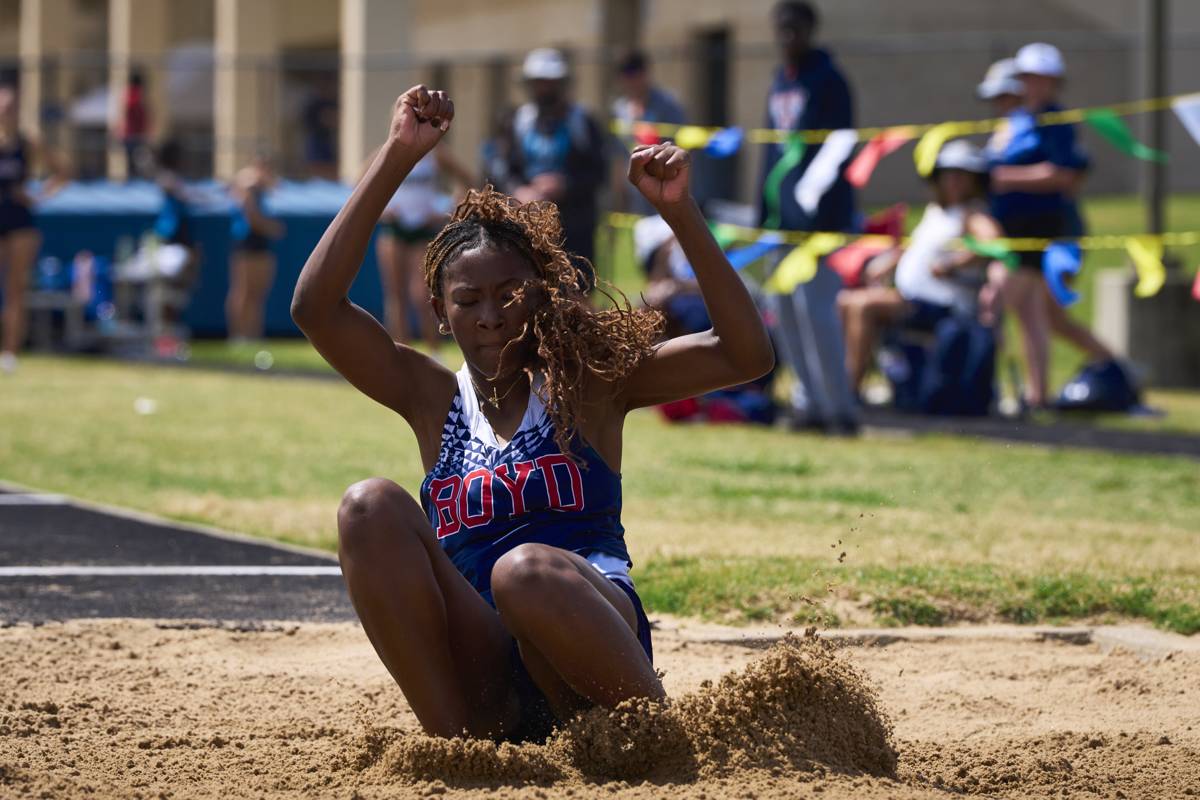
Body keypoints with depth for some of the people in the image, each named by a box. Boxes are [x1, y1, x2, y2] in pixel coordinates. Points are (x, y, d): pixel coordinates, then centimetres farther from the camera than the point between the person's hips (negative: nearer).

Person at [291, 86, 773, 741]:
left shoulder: (590, 380, 10)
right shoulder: (432, 399, 14)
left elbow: (745, 354, 0)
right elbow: (315, 306, 1)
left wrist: (680, 214, -9)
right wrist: (395, 160, -2)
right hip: (481, 682, 3)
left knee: (526, 570, -37)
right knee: (371, 508, -19)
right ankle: (450, 740, -20)